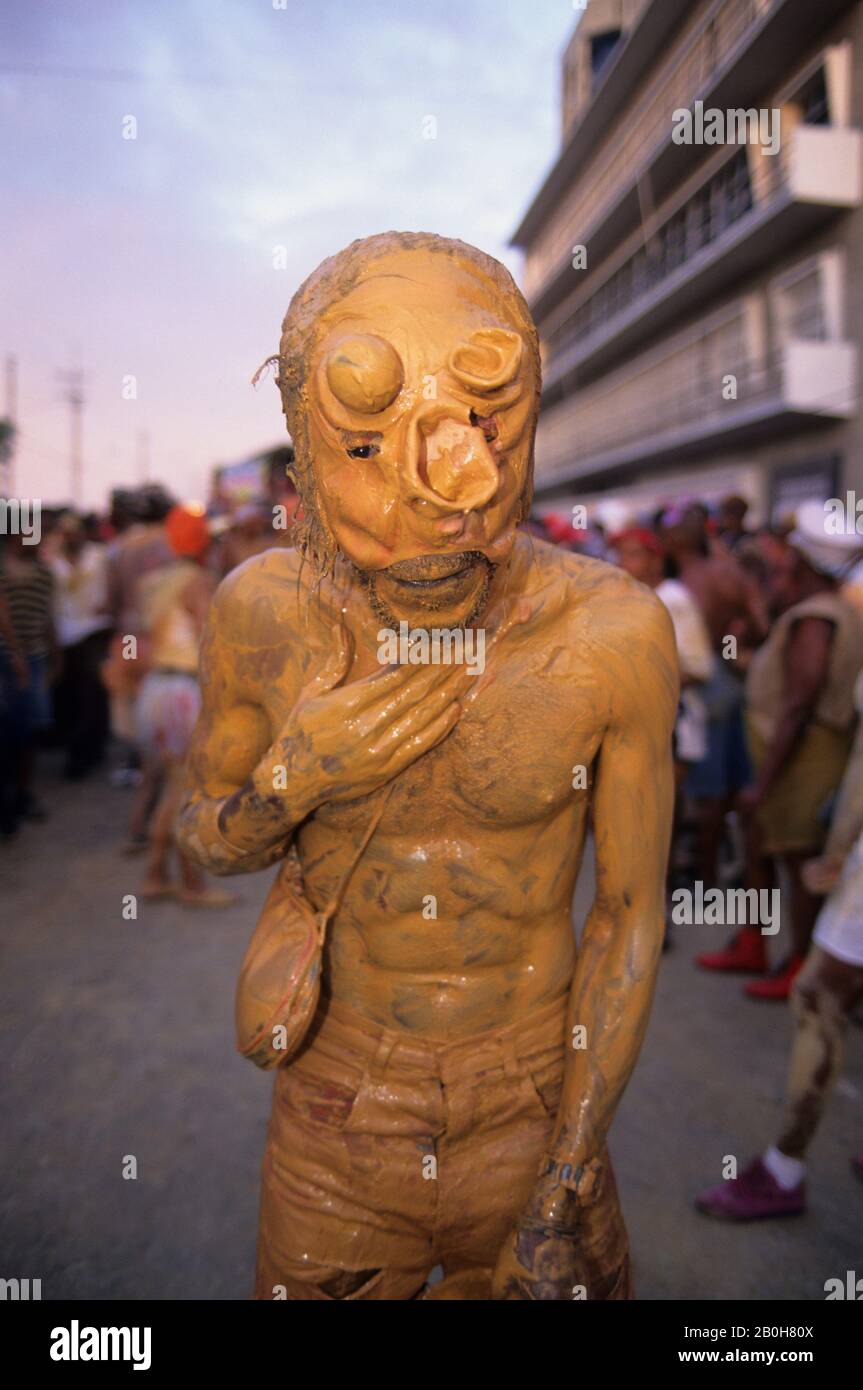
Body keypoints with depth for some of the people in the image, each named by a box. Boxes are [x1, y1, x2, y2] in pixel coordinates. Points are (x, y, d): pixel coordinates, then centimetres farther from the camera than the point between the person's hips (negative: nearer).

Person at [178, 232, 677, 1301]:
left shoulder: (613, 632, -21)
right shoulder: (263, 611, -17)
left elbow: (634, 908, -11)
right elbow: (208, 839, -1)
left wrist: (569, 1190, -9)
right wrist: (294, 779, -24)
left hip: (533, 1123, -1)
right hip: (333, 1124, 2)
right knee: (309, 1288, 23)